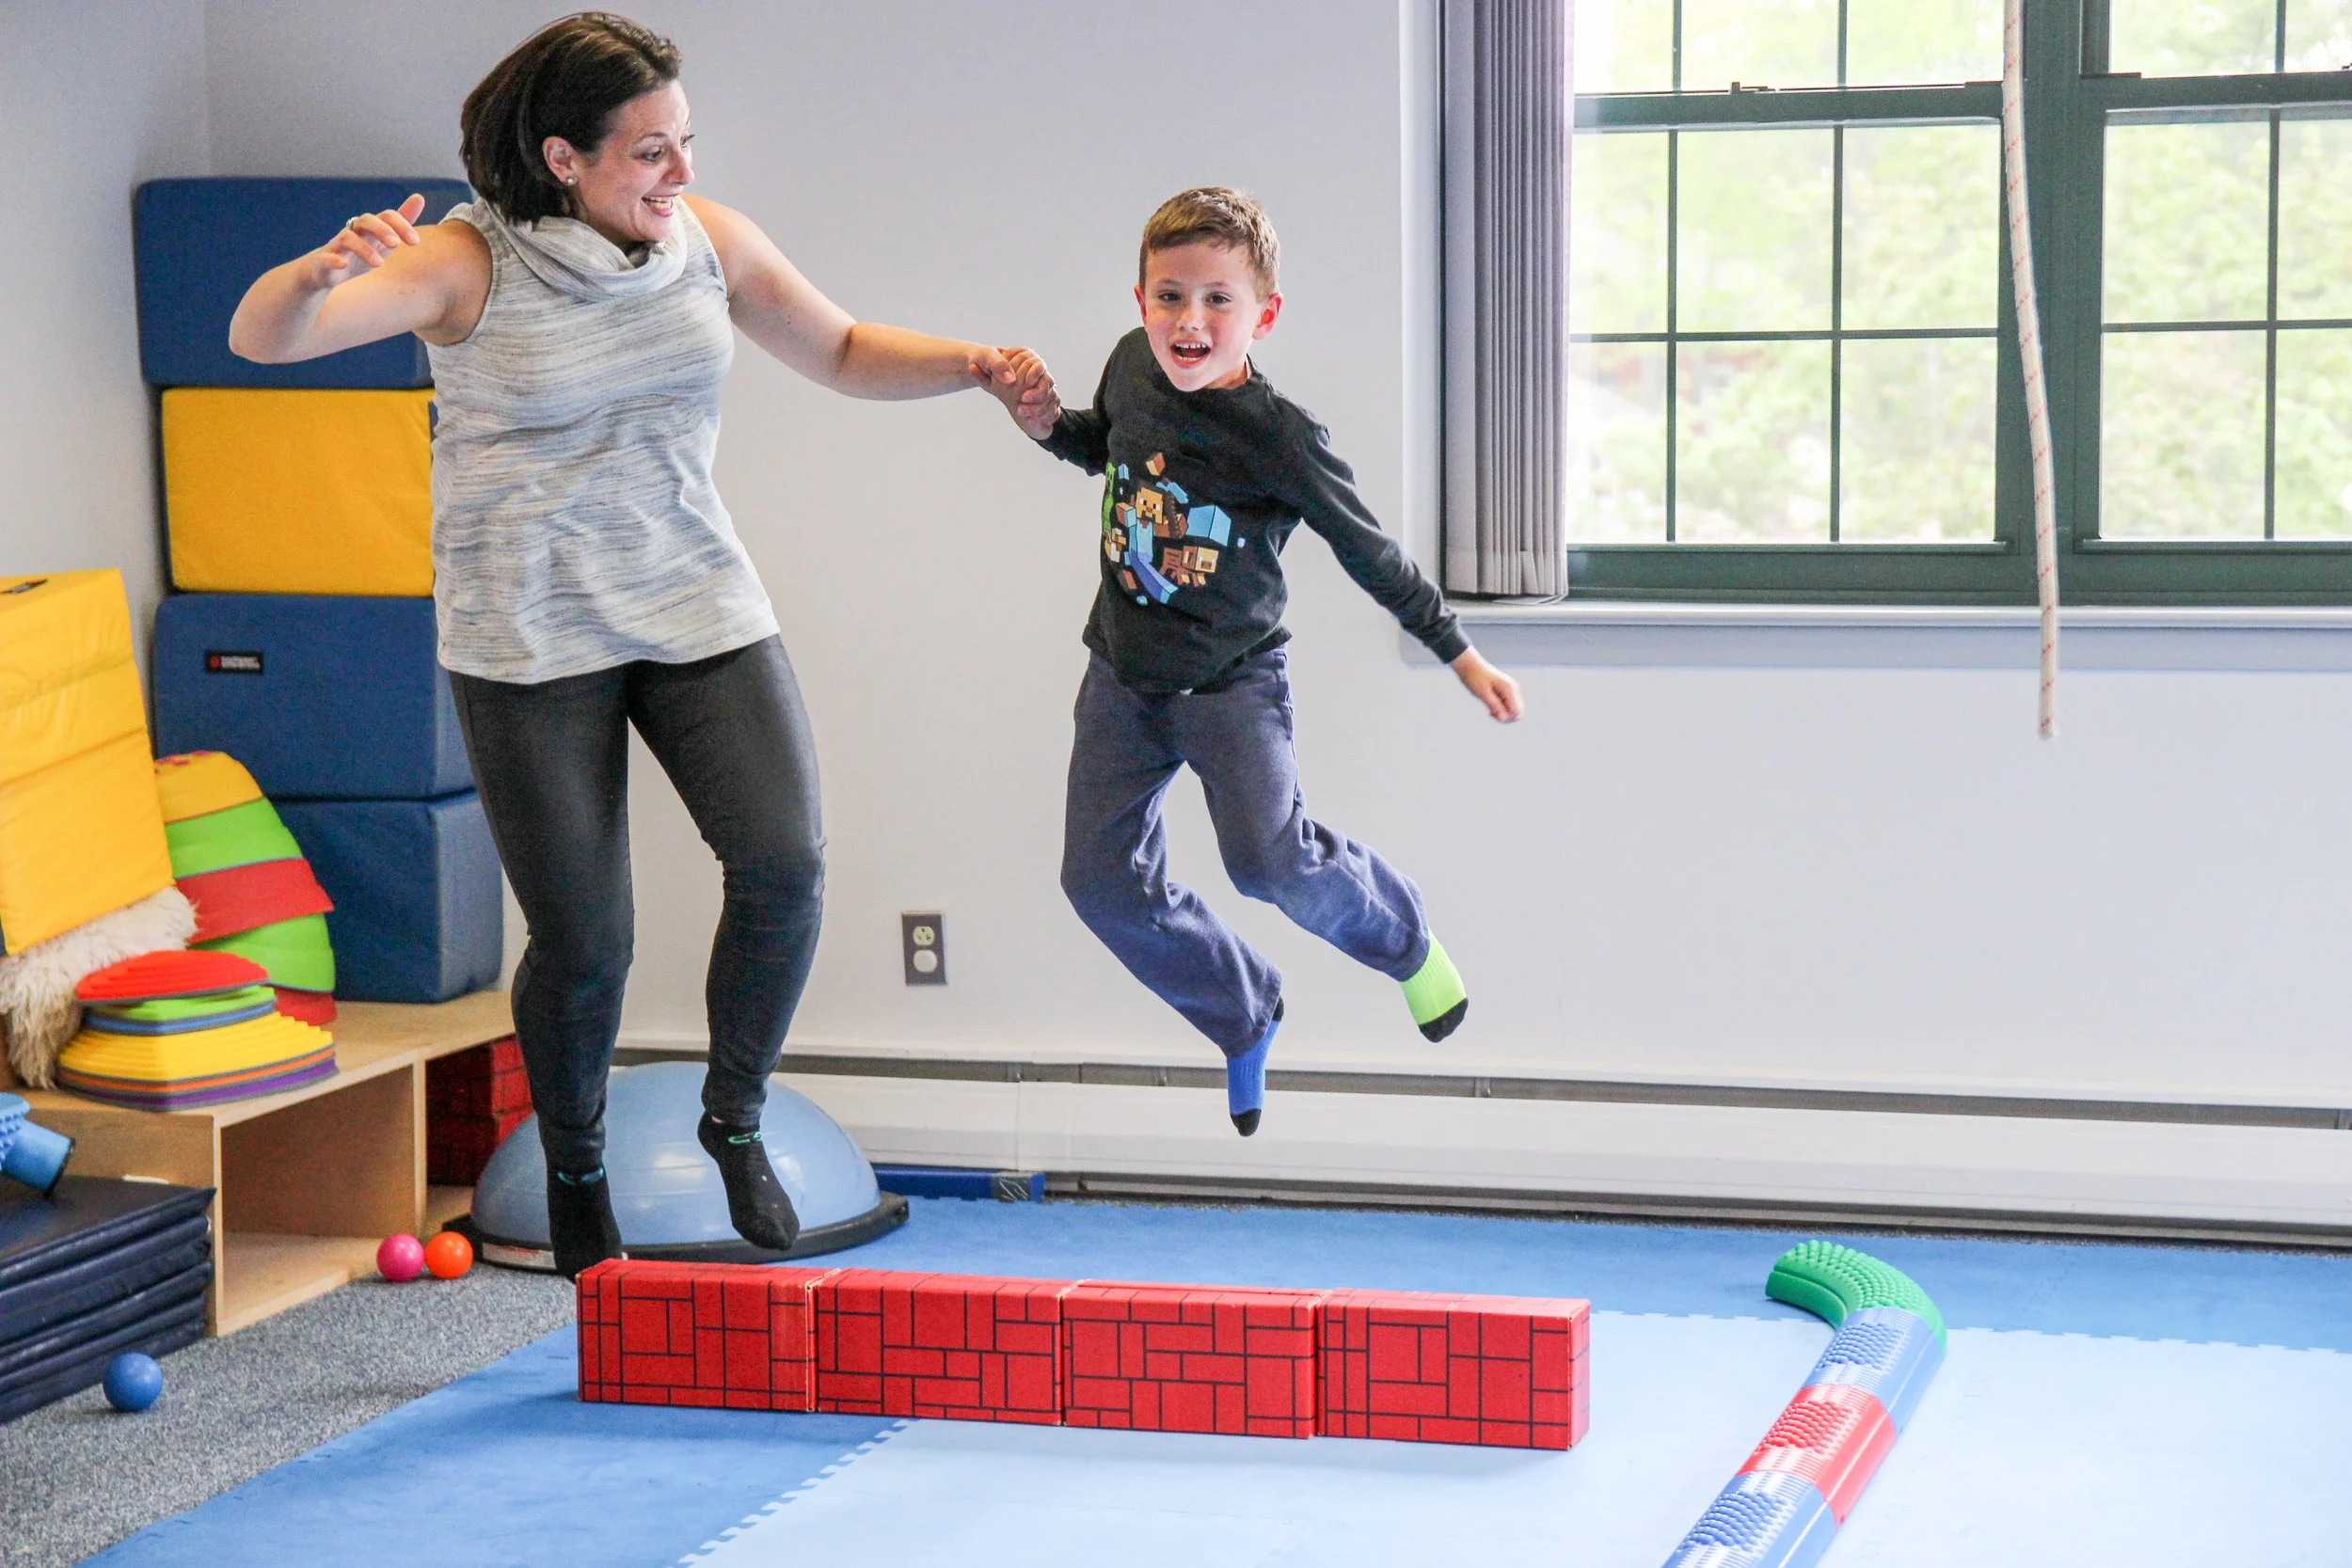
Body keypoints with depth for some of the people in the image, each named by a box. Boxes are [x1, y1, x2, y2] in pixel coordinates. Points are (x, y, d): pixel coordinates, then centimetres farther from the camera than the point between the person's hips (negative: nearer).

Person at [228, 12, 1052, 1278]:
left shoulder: (705, 239, 0)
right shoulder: (467, 265, -15)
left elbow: (844, 355, 13)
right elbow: (259, 339, -25)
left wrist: (972, 365, -5)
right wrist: (325, 272, -48)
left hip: (695, 603, 4)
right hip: (528, 637, -4)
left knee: (785, 863, -15)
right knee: (584, 945, -2)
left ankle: (734, 1120, 11)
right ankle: (575, 1170, 28)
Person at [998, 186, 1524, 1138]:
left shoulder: (1277, 437, -21)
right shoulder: (1132, 367, -7)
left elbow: (1370, 553, -10)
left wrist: (1463, 656, -7)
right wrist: (1049, 428, -3)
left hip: (1231, 682, -5)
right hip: (1123, 670, 5)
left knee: (1268, 858, -22)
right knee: (1103, 878, 3)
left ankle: (1403, 939, 12)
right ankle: (1247, 1020, 26)